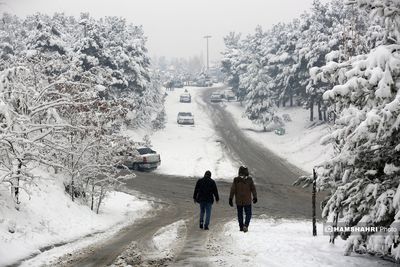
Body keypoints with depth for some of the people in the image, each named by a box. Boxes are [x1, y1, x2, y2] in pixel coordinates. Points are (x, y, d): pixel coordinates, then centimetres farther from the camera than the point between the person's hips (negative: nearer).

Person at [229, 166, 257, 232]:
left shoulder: (236, 180, -6)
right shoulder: (249, 179, -7)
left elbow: (232, 189, -8)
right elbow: (253, 189, -4)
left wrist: (230, 199, -5)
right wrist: (255, 197, 8)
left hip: (238, 201, 1)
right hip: (247, 201, -1)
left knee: (240, 214, 17)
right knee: (248, 214, 8)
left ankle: (241, 227, 23)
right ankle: (246, 225, -12)